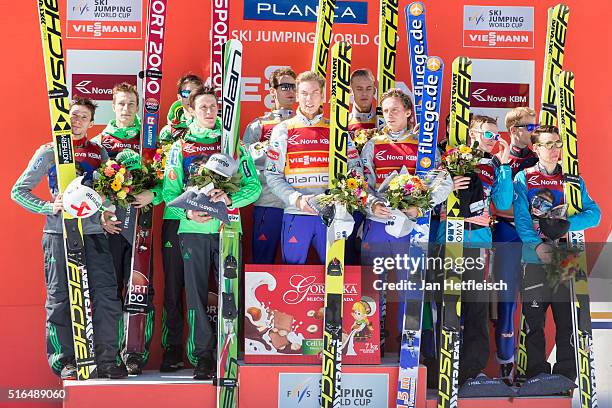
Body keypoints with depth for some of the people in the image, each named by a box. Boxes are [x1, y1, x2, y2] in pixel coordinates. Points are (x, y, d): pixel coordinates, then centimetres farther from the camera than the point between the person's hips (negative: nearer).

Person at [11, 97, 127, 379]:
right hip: (59, 232, -2)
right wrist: (49, 207, -9)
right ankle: (64, 361, 12)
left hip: (93, 232, 2)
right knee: (60, 298, 2)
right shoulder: (49, 152, 6)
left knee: (106, 296, -3)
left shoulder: (99, 152, 14)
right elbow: (19, 191, 5)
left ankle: (107, 360, 5)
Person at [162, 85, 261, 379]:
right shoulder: (180, 146, 8)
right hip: (193, 229, 0)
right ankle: (202, 357, 13)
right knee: (196, 293, 3)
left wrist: (230, 199, -15)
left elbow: (254, 186, 3)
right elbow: (169, 191, 4)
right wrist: (187, 212, -14)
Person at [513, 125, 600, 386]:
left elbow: (594, 213, 1)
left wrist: (566, 223, -16)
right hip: (535, 259, -1)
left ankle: (565, 378, 15)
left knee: (567, 319, 3)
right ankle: (537, 376, 16)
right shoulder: (523, 179, 5)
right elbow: (521, 218, -5)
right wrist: (536, 245, -20)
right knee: (534, 320, 4)